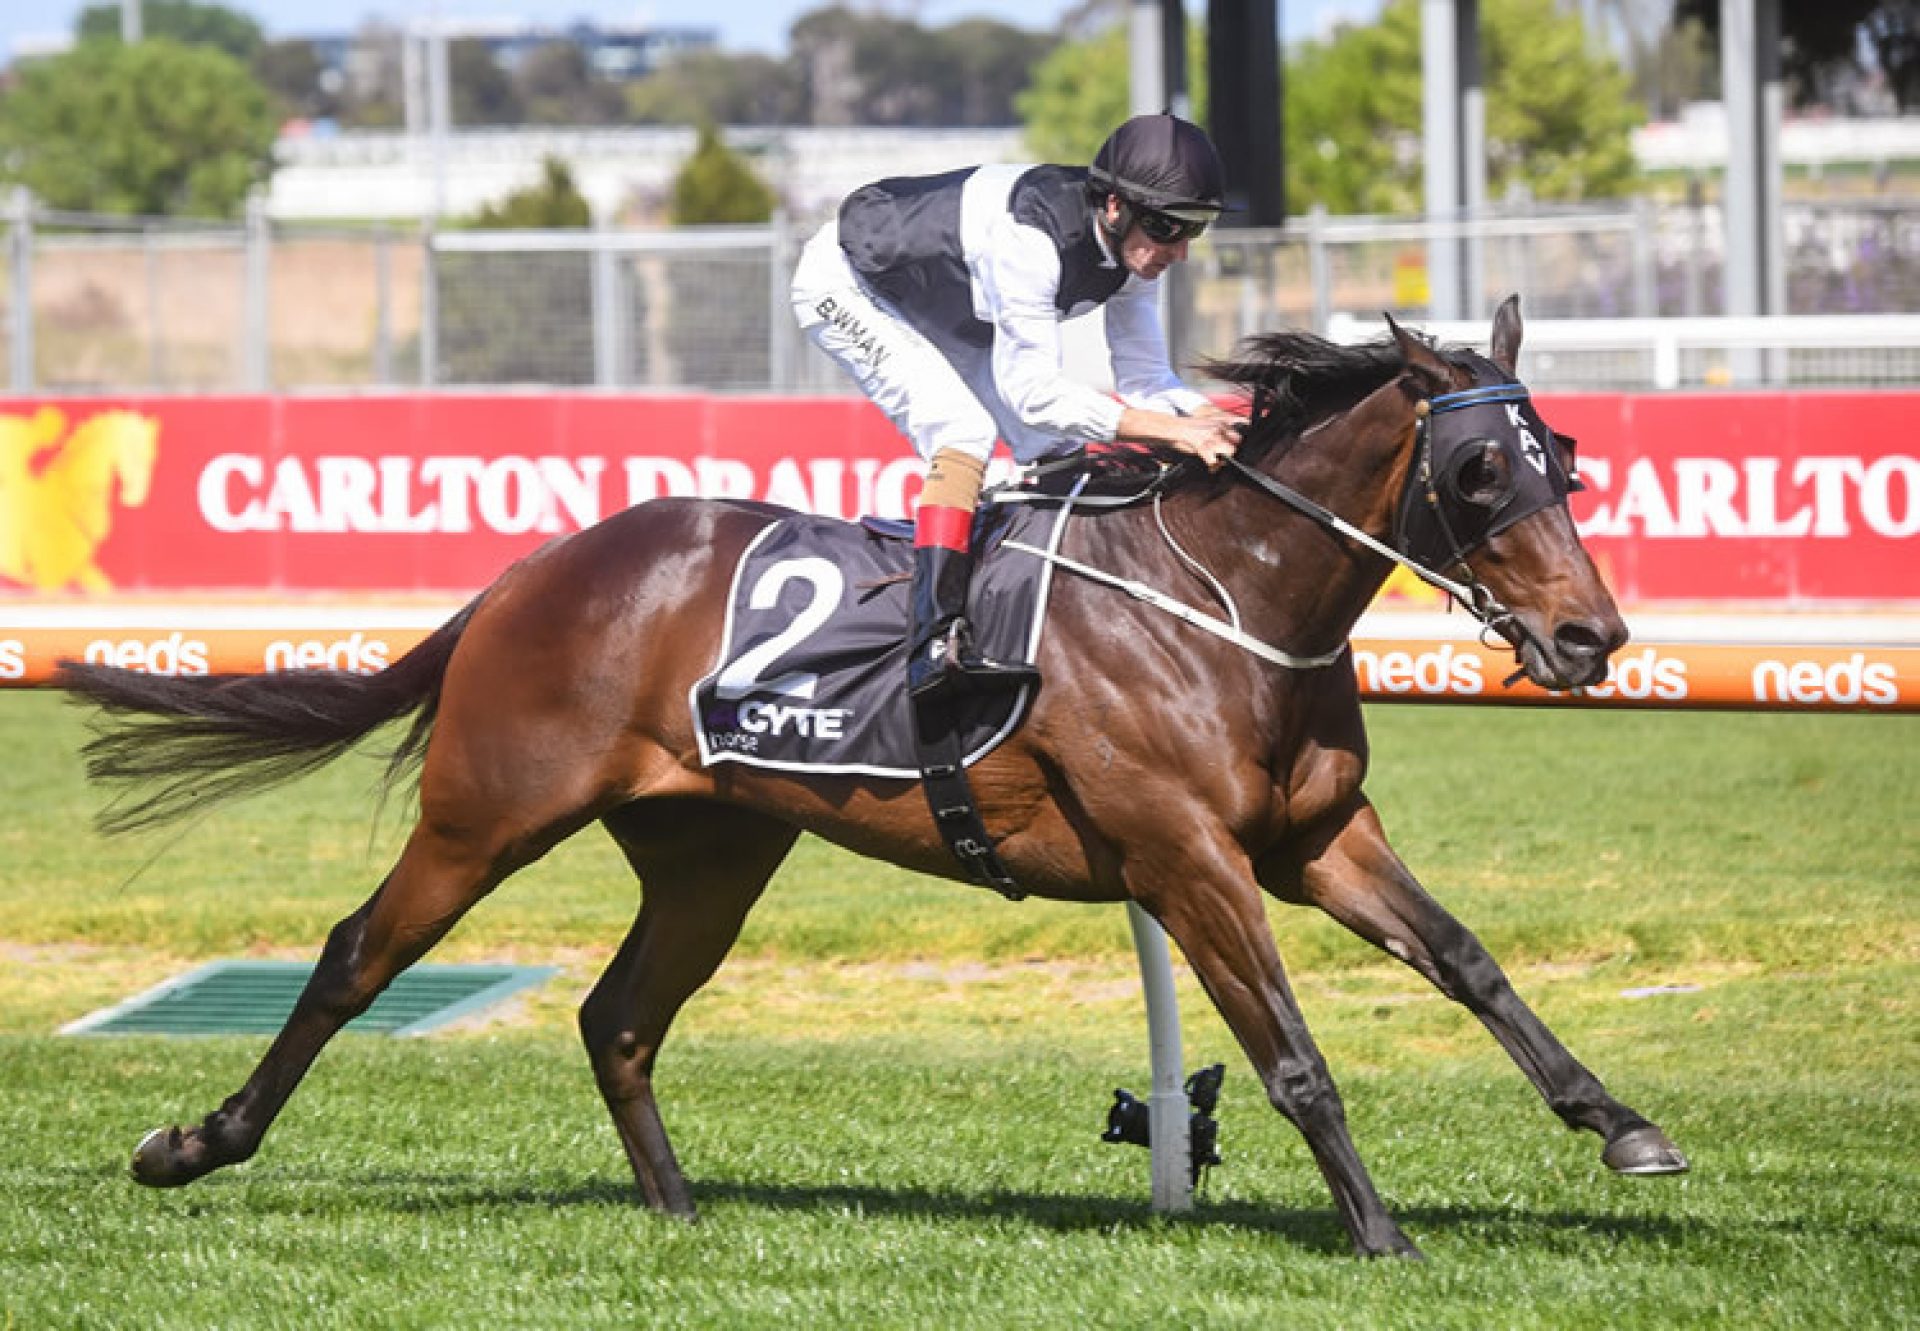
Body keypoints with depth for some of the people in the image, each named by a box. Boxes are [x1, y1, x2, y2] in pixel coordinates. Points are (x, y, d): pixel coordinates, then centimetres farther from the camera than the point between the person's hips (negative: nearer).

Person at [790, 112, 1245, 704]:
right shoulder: (1032, 233, -41)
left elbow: (1144, 377, -9)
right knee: (963, 429, -28)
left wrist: (1210, 418, -31)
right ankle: (937, 643, -37)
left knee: (1057, 445, -2)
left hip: (954, 316, 9)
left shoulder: (1132, 242, -15)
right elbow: (1031, 389, -40)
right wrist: (1169, 429, -44)